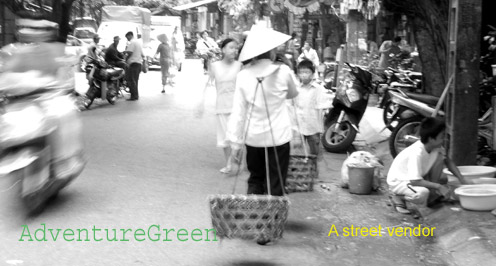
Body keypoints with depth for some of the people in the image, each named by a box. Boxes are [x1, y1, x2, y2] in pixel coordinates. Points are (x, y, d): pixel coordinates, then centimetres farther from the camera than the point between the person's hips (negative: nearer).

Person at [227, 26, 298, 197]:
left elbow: (238, 112, -5)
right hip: (278, 136, -2)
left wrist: (236, 141, -1)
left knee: (255, 180, 18)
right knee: (274, 185, 3)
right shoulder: (283, 71, -8)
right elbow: (293, 93, 12)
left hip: (253, 137, 2)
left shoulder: (243, 75, -4)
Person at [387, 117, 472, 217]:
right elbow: (414, 181, -36)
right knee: (422, 193, -36)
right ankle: (398, 197, -8)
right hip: (398, 181, -8)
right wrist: (438, 186, -30)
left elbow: (447, 160, 10)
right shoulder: (417, 153, -34)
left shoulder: (436, 147, -10)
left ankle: (433, 195, 6)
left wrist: (462, 179, 1)